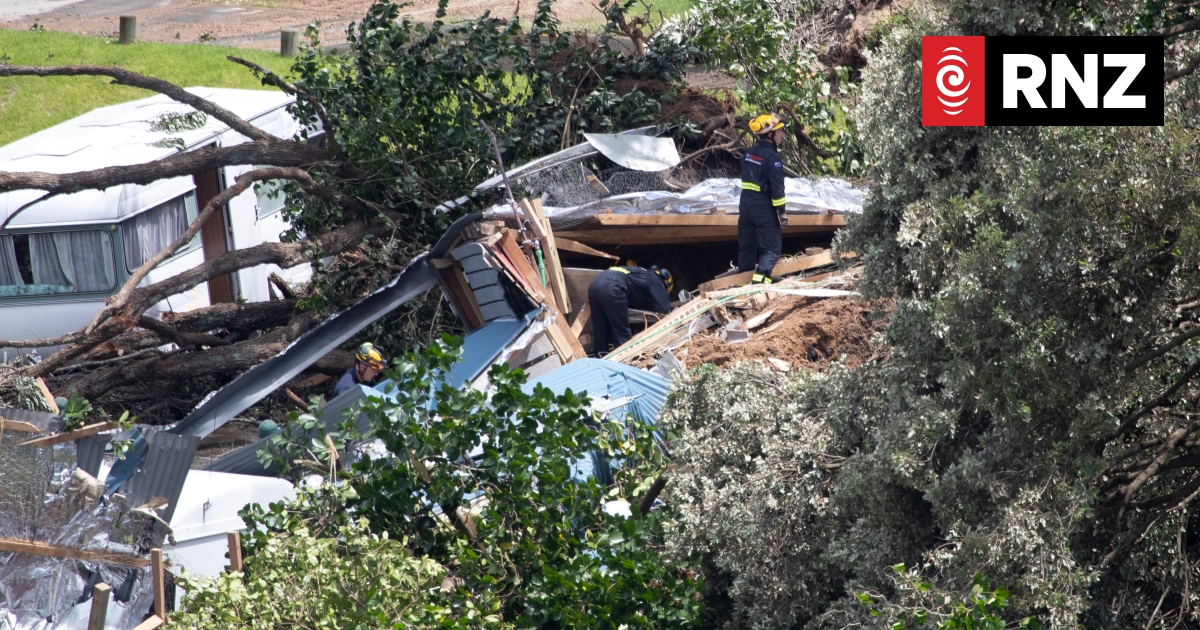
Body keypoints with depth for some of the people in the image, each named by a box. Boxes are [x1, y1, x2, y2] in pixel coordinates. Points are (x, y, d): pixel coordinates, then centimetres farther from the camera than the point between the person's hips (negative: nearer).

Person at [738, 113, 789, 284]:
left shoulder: (749, 153, 9)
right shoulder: (772, 157, -15)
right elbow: (777, 188, -17)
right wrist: (782, 213, -12)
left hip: (745, 204, 8)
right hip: (764, 207, -8)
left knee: (746, 245, 15)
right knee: (772, 248, -4)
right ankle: (760, 279, -19)